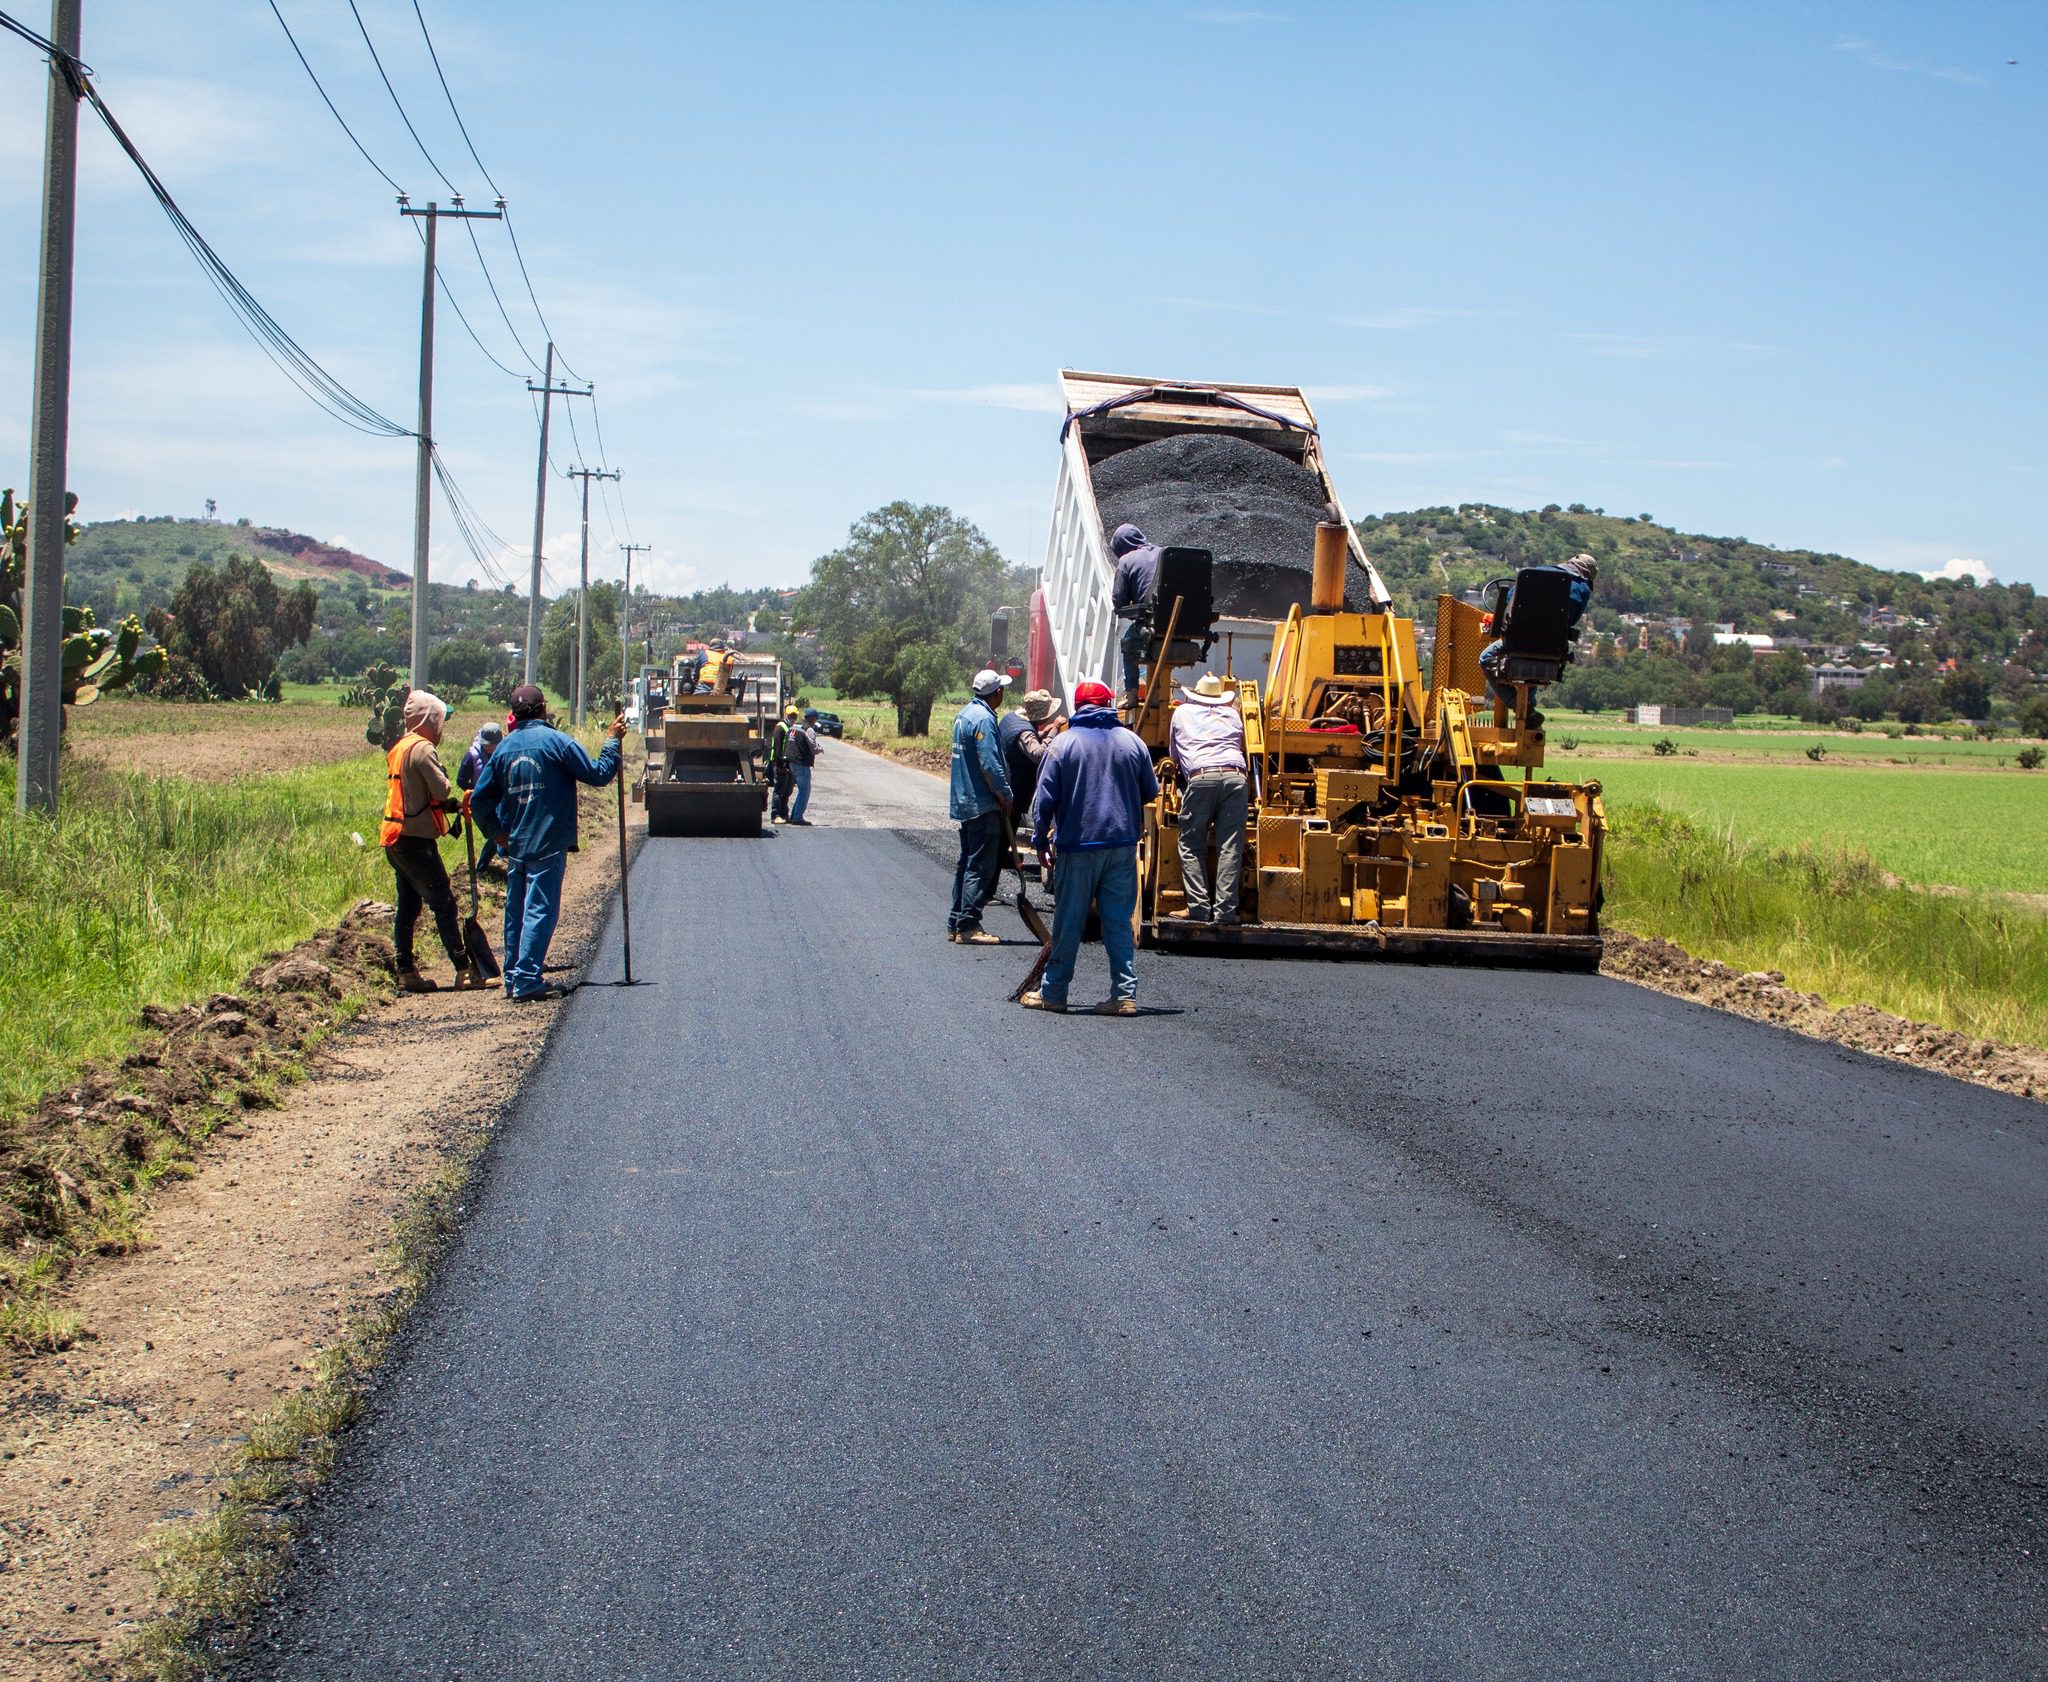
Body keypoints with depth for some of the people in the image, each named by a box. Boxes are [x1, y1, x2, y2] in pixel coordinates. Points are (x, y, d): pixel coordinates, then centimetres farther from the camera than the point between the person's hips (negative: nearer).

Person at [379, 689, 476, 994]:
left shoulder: (398, 748, 16)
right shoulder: (422, 748, -14)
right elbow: (441, 789, -18)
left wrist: (447, 804, 6)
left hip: (396, 837, 9)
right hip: (416, 839, -9)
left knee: (408, 906, 12)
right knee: (443, 903, -7)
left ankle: (406, 972, 13)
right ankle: (463, 970, -8)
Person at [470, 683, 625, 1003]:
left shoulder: (505, 748, 7)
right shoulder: (555, 741, -10)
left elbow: (480, 799, 9)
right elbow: (598, 774, -7)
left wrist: (497, 833, 19)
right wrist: (612, 741, 6)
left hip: (515, 844, 6)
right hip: (548, 844, -6)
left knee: (516, 911, 12)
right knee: (540, 911, -6)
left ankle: (513, 978, 17)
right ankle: (528, 981, -11)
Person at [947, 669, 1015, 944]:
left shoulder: (965, 713, 12)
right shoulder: (983, 719, -18)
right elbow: (990, 764, -22)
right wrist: (1006, 796, -12)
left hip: (964, 801, 10)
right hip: (983, 804, -10)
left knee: (967, 862, 15)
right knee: (981, 866, -6)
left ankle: (955, 923, 19)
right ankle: (969, 926, -7)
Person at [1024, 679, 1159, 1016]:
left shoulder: (1063, 743, -5)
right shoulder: (1131, 741, 3)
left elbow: (1045, 799, -5)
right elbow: (1150, 792, 12)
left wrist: (1040, 842, 5)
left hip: (1076, 846, -2)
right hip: (1123, 845, 2)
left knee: (1068, 922, 5)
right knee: (1120, 922, 5)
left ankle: (1053, 993, 12)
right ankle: (1125, 994, 1)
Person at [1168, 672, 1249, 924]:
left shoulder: (1182, 712, 25)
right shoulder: (1233, 714, 28)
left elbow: (1174, 755, 34)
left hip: (1200, 778, -1)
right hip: (1235, 776, 2)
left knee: (1192, 846, 5)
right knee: (1230, 848, -1)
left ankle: (1200, 908, -6)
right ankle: (1225, 910, -9)